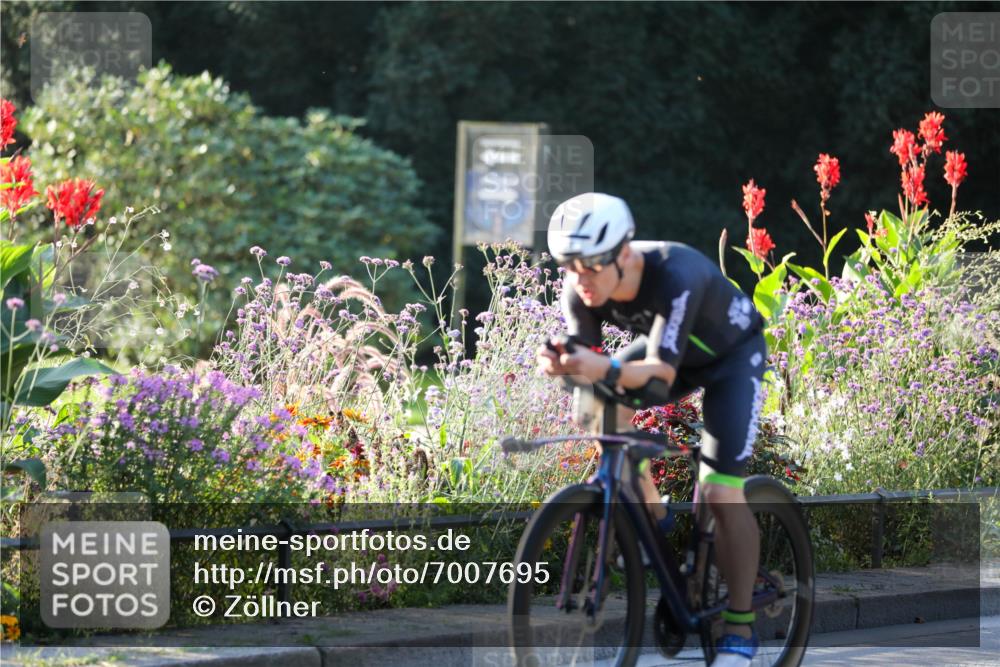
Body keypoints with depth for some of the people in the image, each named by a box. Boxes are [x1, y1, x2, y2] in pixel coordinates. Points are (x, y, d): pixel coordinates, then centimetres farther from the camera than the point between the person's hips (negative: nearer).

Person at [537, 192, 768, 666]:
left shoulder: (676, 275, -40)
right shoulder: (581, 290, -24)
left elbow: (662, 373, -43)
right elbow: (587, 363, -24)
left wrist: (608, 370, -62)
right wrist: (561, 365, -47)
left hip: (732, 355, -6)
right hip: (660, 345, 6)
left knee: (720, 493, -16)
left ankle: (740, 628, -5)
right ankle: (654, 517, 3)